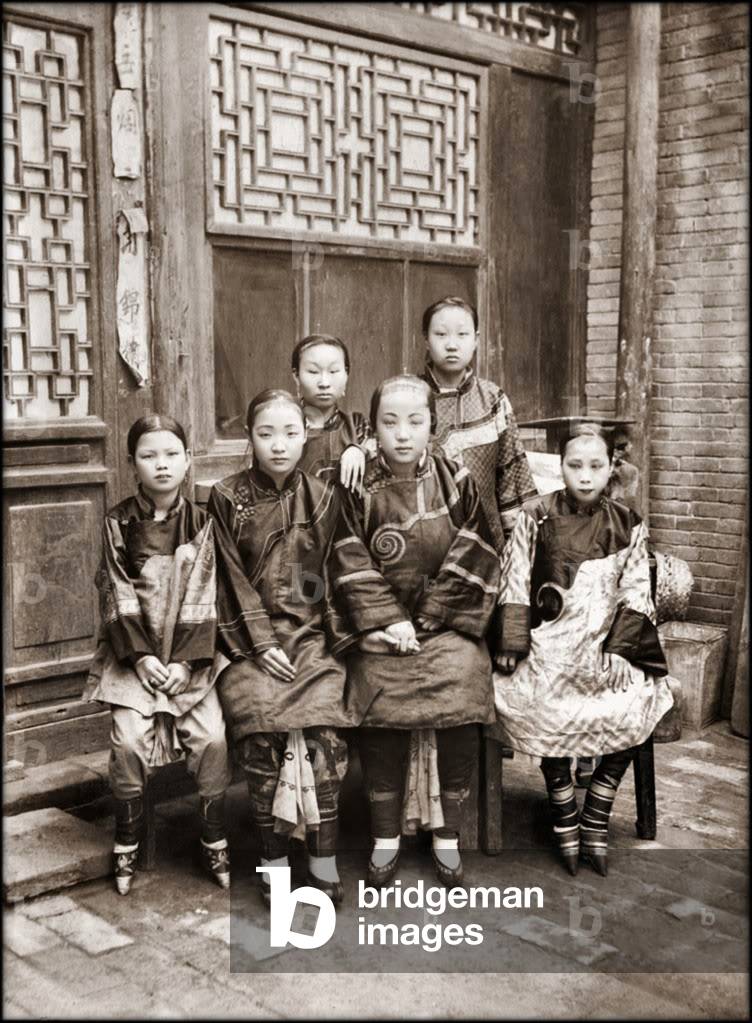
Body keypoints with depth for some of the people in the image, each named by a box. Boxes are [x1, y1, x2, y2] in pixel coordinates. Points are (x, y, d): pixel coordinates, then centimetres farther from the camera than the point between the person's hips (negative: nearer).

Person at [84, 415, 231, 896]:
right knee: (129, 740, -13)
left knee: (212, 737, -11)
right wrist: (140, 655, -13)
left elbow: (202, 595, -4)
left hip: (189, 652, 1)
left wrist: (186, 660, -12)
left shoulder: (200, 521, 0)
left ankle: (215, 841, 9)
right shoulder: (119, 522, -2)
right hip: (134, 651, 0)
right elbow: (119, 595, -5)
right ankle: (127, 844, 8)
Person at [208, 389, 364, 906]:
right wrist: (260, 644, -10)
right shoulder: (227, 497, 3)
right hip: (252, 638, -1)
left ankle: (324, 860, -6)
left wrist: (326, 639, -6)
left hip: (312, 635, 1)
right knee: (261, 733, -22)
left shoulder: (324, 497, 7)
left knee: (326, 734, -20)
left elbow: (333, 574, 6)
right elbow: (232, 579, -1)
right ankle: (274, 859, -6)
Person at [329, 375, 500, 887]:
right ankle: (386, 837, -2)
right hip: (380, 626, 0)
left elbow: (472, 561, -1)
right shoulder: (359, 487, 0)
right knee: (381, 713, -20)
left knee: (462, 687, -22)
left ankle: (448, 836, -4)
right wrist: (388, 620, -12)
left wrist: (427, 620, -7)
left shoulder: (456, 480, 2)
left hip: (446, 623, 1)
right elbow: (351, 566, -3)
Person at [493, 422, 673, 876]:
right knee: (549, 712, -24)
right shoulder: (536, 517, 2)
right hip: (548, 641, -2)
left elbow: (635, 596, 3)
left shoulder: (628, 525, 6)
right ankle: (564, 816, 0)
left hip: (606, 644, 2)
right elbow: (515, 585, -1)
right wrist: (514, 644, -10)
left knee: (633, 708, -19)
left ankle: (596, 817, 1)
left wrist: (614, 651, -9)